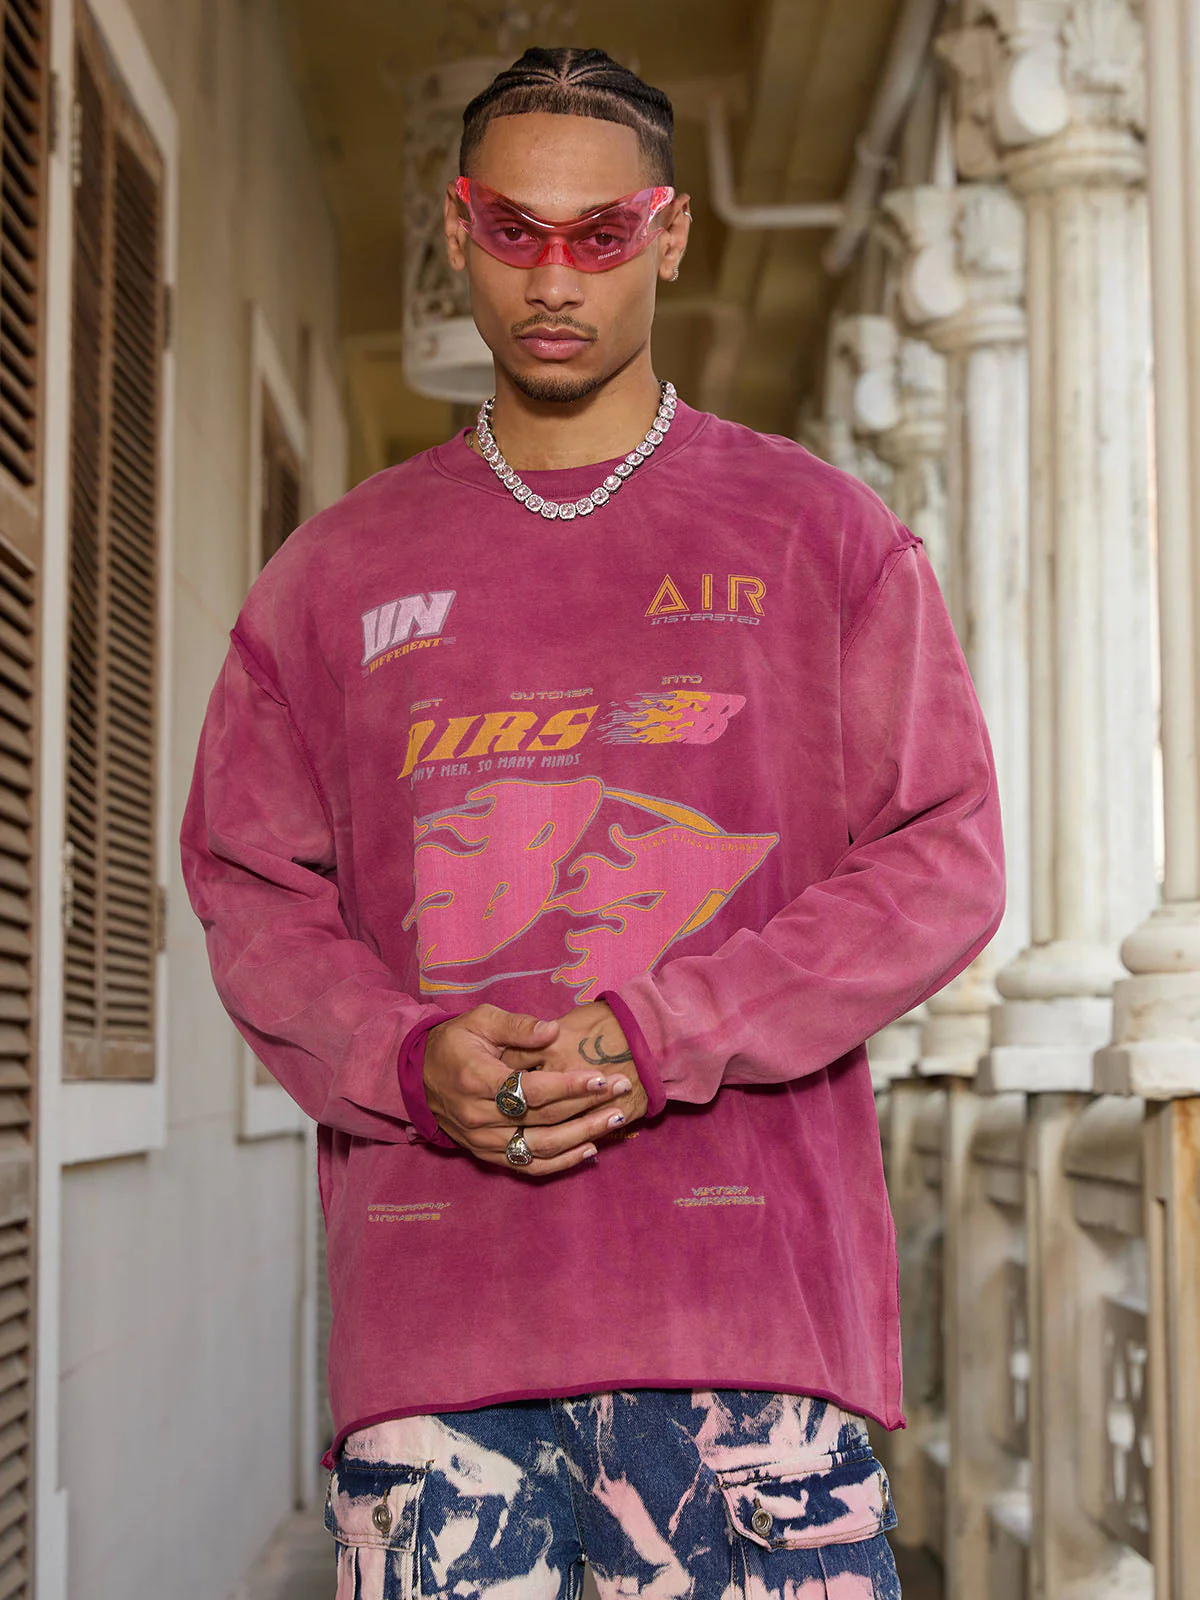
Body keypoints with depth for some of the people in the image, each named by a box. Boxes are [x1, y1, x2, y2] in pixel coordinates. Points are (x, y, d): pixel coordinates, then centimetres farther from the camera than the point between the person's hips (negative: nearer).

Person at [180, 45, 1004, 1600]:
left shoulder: (821, 534, 9)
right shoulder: (338, 570, 15)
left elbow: (945, 859, 3)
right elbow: (247, 884, 14)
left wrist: (662, 1038, -10)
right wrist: (409, 1060, -6)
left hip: (745, 1284, -1)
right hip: (429, 1293, 2)